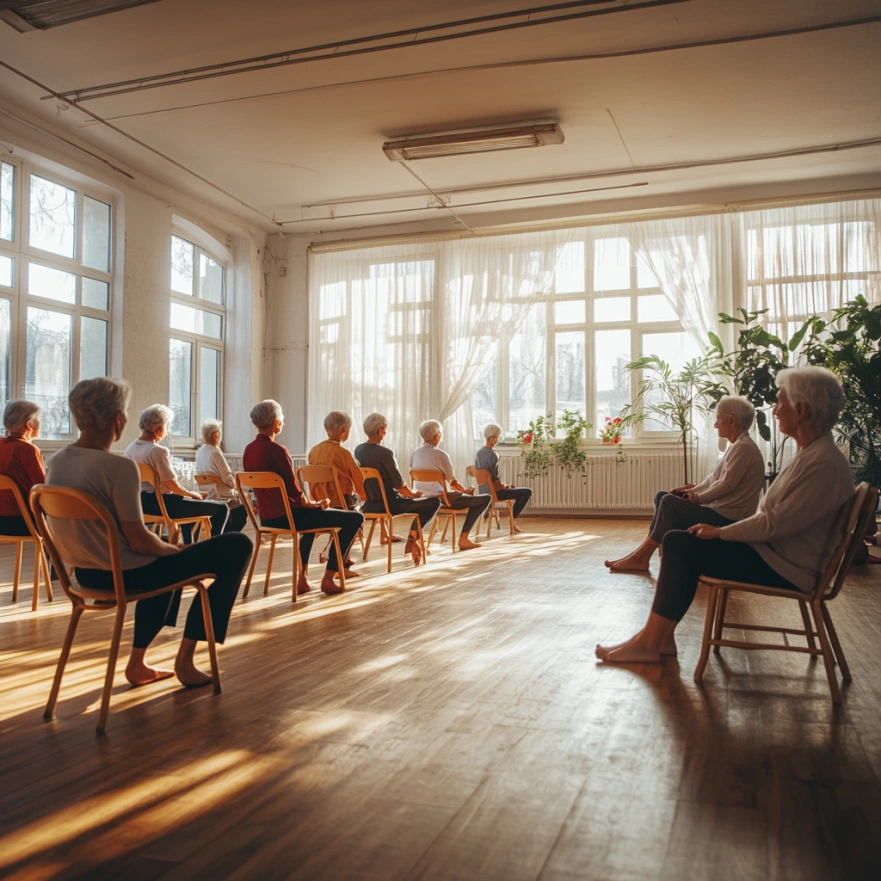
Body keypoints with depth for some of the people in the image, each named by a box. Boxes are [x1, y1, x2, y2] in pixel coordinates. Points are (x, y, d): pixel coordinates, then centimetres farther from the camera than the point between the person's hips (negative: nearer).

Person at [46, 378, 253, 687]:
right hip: (125, 574, -9)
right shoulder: (118, 467, -24)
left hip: (88, 573, 9)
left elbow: (85, 531, 12)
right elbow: (139, 541, -23)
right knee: (238, 546, 0)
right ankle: (185, 659, 7)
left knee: (165, 554, 38)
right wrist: (176, 549, -2)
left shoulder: (56, 463, 2)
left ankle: (138, 661, 32)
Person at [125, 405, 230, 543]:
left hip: (142, 502, 10)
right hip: (160, 503, -10)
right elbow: (172, 485, -19)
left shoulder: (130, 448, 7)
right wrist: (192, 494, 0)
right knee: (221, 508, -6)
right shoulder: (158, 450, -19)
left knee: (185, 502, 41)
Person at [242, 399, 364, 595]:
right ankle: (328, 579, 2)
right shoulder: (276, 450, -19)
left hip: (267, 517, 9)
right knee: (355, 518, -3)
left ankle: (302, 579, 33)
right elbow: (294, 491, -16)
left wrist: (310, 504, 17)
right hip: (286, 516, -9)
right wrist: (314, 504, 4)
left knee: (311, 512, 40)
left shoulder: (248, 450, 7)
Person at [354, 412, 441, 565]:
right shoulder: (384, 452, -18)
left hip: (368, 504, 8)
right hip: (388, 504, -8)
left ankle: (412, 539, 27)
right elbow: (398, 484, -16)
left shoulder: (358, 450, 4)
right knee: (434, 502, 3)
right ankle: (412, 538, 1)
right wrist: (413, 494, 5)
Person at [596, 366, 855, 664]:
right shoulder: (809, 453, 12)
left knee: (681, 545, -14)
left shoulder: (825, 464, -22)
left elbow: (775, 523, -24)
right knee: (677, 541, 1)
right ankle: (658, 636, 1)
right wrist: (721, 529, 4)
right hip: (771, 550, 10)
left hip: (785, 570, -10)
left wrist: (720, 532, -11)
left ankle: (650, 643, -5)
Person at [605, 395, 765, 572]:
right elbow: (715, 478, 17)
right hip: (720, 509, 10)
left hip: (727, 517, -10)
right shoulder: (736, 445, 17)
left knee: (670, 503, -18)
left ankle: (642, 556, -12)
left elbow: (727, 484, -20)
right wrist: (694, 490, 3)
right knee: (662, 496, 5)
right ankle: (643, 553, -4)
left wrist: (698, 498, -9)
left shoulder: (744, 447, -15)